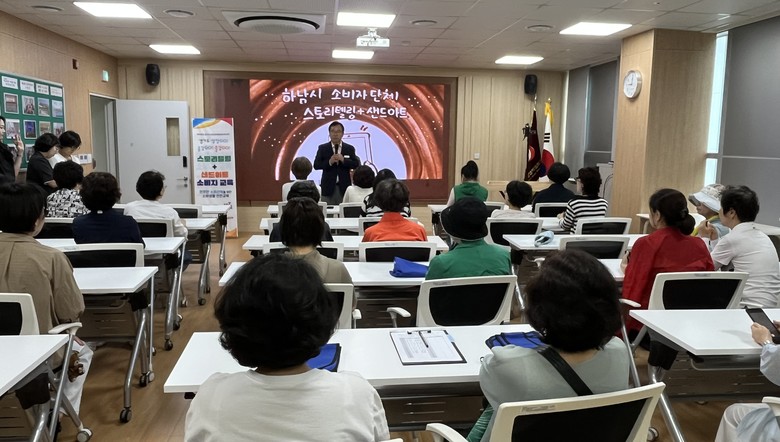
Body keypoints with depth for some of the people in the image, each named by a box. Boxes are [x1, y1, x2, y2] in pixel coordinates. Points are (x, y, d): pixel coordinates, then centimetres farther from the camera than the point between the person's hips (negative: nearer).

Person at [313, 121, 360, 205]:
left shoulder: (350, 148, 8)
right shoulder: (322, 148, 6)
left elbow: (356, 164, 0)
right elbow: (316, 165, -1)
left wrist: (343, 160, -16)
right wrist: (329, 162, -18)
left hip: (344, 187, 1)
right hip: (328, 187, 0)